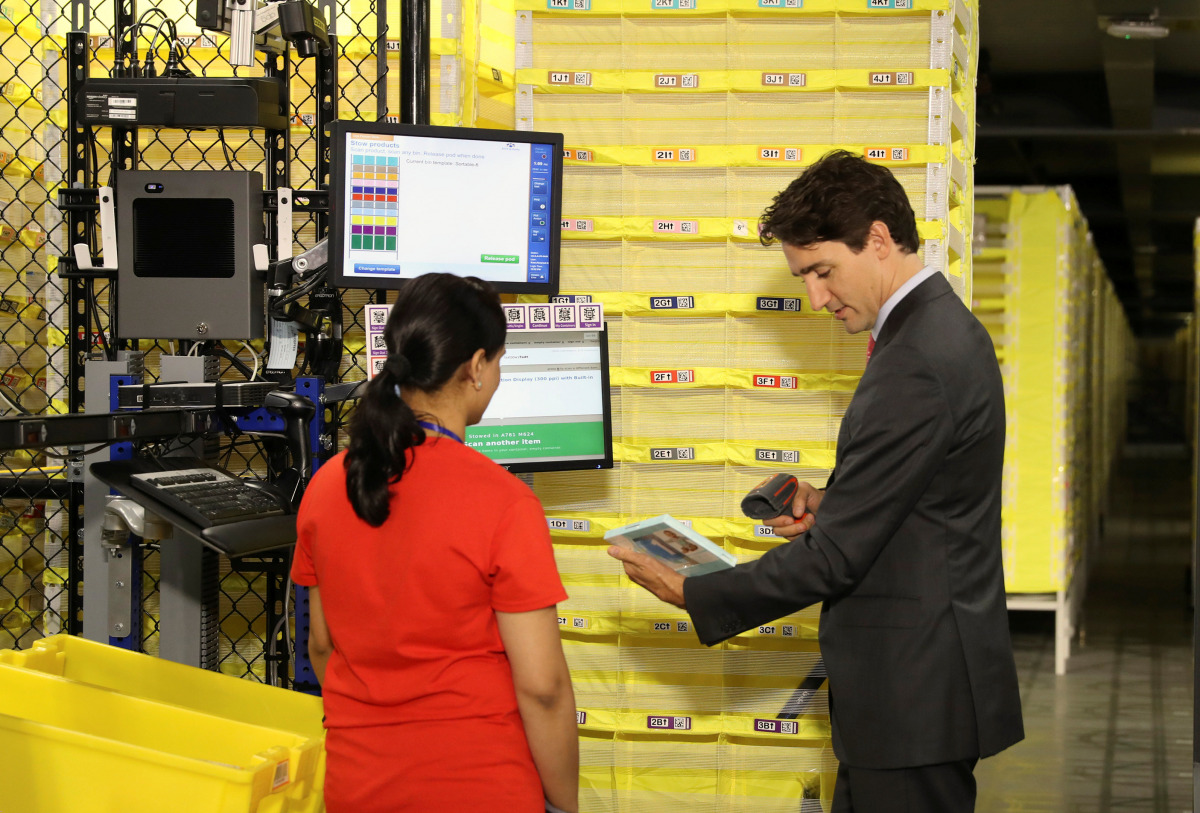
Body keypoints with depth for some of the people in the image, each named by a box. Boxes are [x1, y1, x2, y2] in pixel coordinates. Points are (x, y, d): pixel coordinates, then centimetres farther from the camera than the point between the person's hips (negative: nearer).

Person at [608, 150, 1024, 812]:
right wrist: (834, 504, 6)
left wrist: (691, 595, -12)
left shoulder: (913, 368, -22)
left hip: (913, 698, -10)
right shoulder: (945, 327, 11)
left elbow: (835, 557, -20)